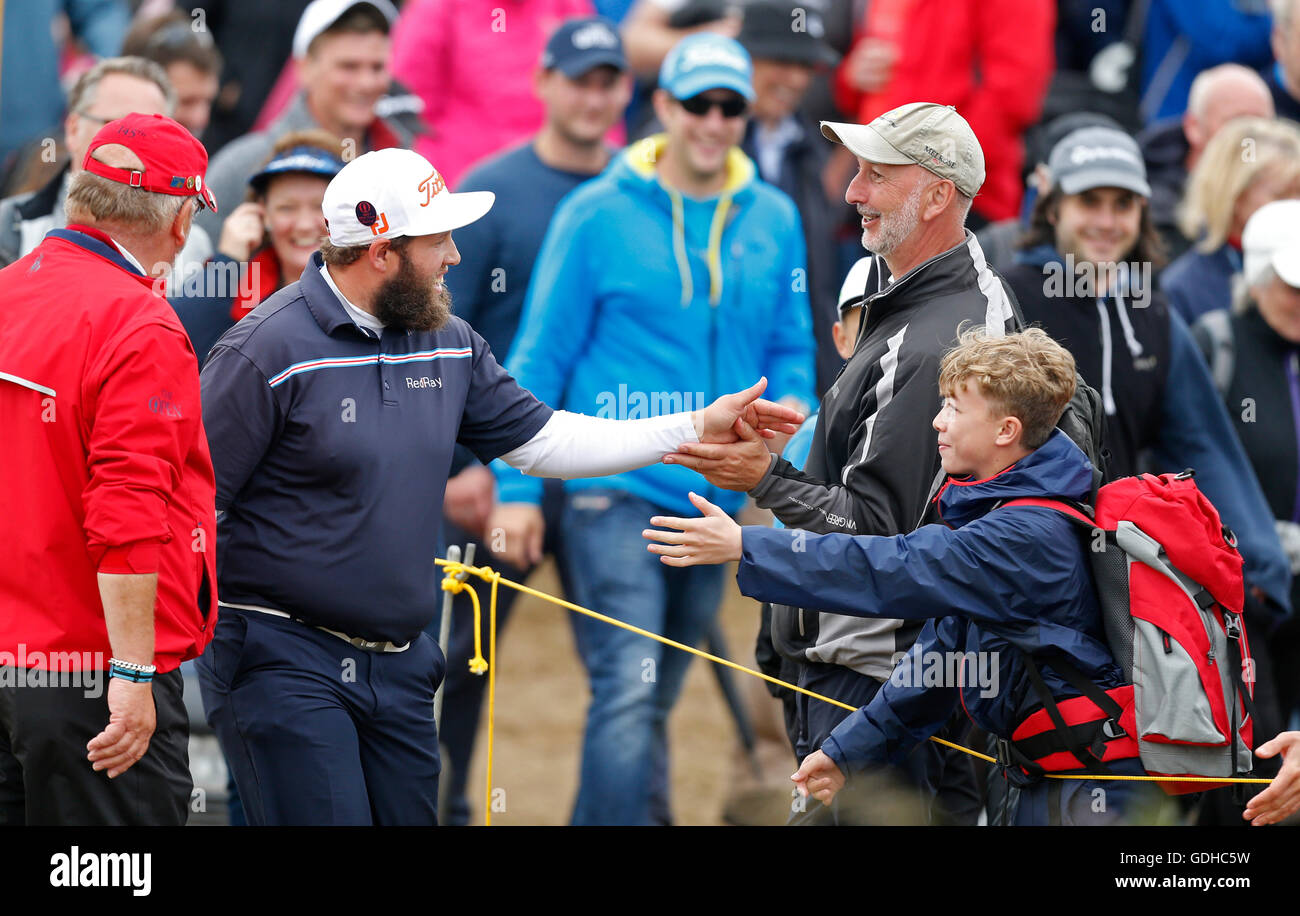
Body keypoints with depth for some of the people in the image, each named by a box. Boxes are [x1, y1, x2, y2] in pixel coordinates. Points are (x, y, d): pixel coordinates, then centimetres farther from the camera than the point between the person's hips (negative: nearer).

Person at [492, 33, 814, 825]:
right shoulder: (599, 215, -3)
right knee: (628, 687, -16)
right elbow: (541, 357, -1)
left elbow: (791, 348, 17)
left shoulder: (774, 220, 8)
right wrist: (518, 486, -4)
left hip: (715, 491, 5)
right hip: (614, 488, -5)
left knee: (655, 701, 14)